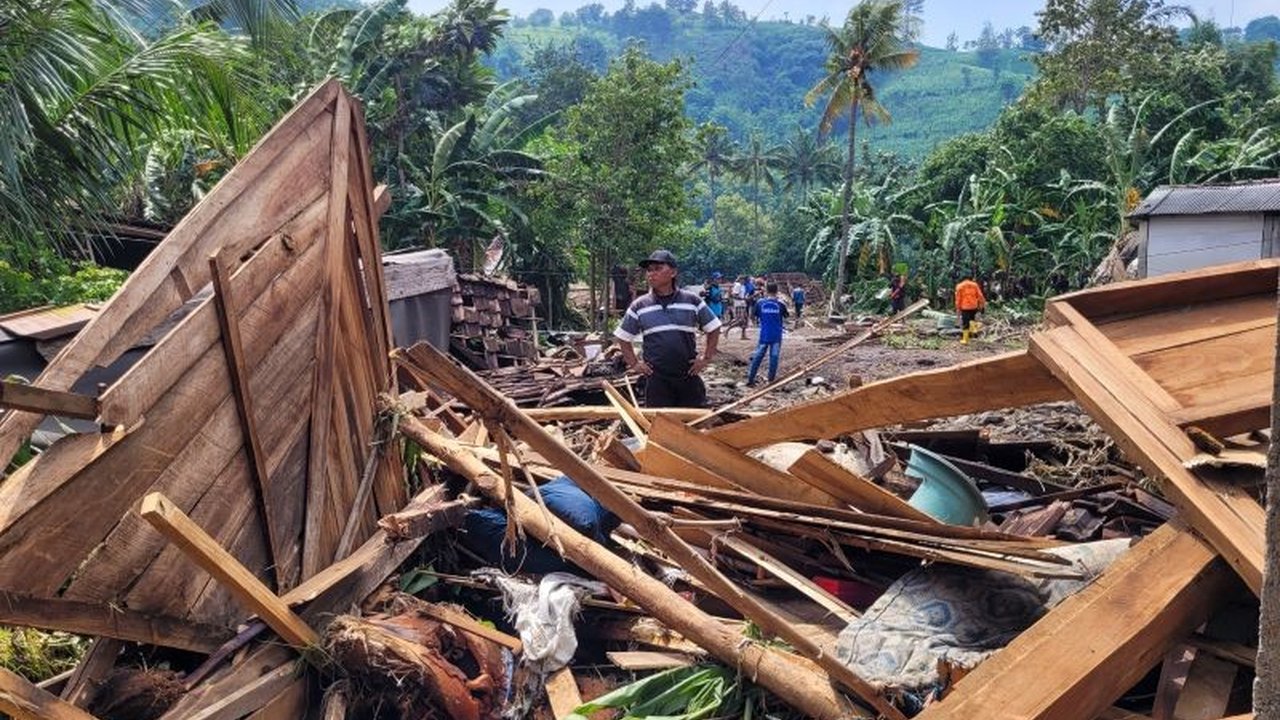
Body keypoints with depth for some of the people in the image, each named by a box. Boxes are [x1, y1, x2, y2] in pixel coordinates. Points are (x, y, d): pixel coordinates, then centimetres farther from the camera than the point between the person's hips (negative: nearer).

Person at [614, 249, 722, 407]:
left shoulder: (692, 301, 1)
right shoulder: (639, 306, 3)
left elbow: (714, 329, 10)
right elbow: (623, 338, 12)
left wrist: (706, 358, 4)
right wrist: (634, 364, 5)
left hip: (689, 376, 0)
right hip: (656, 379, 0)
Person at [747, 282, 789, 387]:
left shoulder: (760, 302, -4)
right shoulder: (780, 304, -6)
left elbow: (755, 316, 6)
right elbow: (786, 315, 8)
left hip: (764, 335, 1)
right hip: (776, 335, -1)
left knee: (757, 357, 5)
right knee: (774, 357, 4)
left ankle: (750, 379, 4)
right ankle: (771, 379, 5)